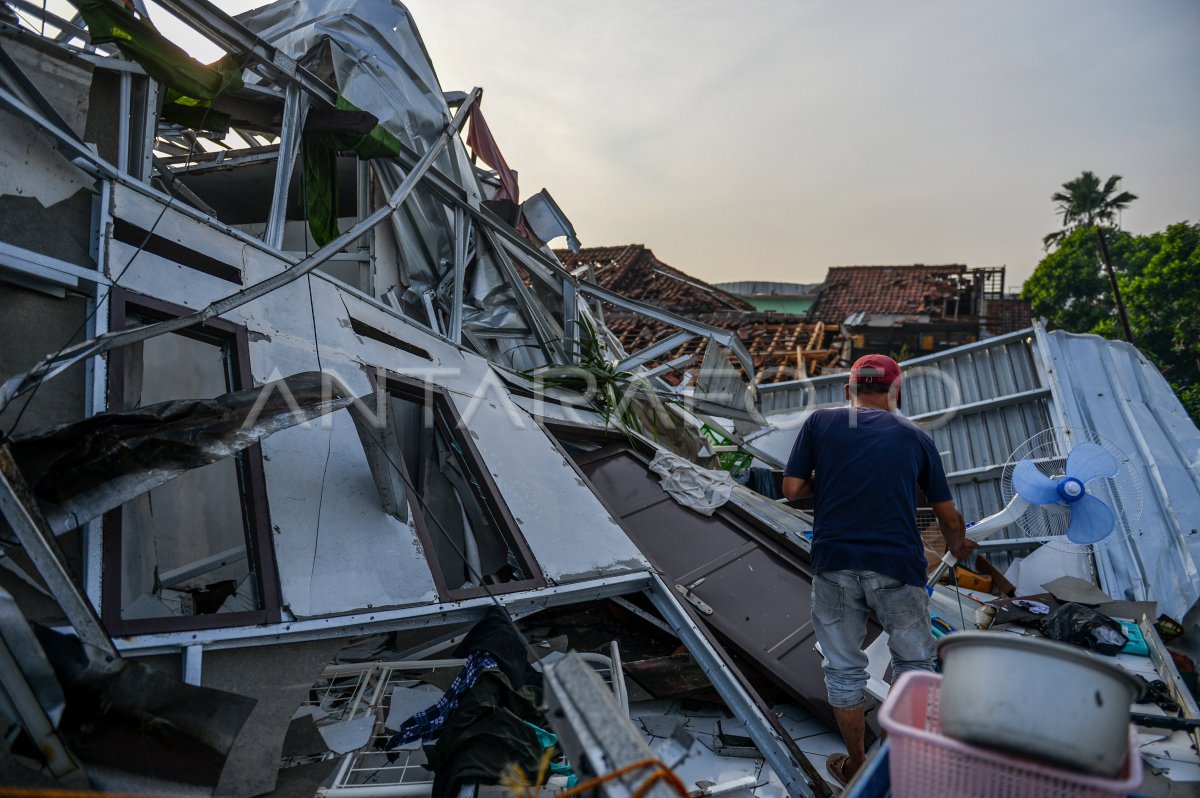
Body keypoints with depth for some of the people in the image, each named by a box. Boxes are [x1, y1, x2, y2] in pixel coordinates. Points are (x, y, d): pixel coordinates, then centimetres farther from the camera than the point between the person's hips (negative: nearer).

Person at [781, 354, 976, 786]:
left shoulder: (820, 422, 5)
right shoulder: (916, 437, 10)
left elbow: (791, 489, 1)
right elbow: (948, 514, 18)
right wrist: (959, 546, 38)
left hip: (834, 564, 0)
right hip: (897, 565, 1)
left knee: (843, 670, 16)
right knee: (914, 664, 22)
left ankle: (855, 767, 33)